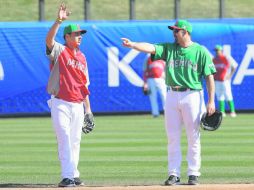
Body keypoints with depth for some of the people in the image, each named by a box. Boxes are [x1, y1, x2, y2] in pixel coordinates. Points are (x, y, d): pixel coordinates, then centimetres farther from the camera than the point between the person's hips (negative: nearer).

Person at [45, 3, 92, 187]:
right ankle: (67, 177, -15)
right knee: (65, 140, -11)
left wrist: (88, 109, 14)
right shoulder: (59, 51, -2)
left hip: (78, 106, 6)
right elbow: (49, 39, -25)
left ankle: (74, 175, 18)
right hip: (60, 104, -6)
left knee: (75, 142, 10)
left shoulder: (82, 57, 14)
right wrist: (58, 21, -38)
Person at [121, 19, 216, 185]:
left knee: (193, 138, 0)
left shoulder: (200, 51, -1)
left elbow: (209, 76, -3)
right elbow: (150, 47, -6)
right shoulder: (169, 48, 9)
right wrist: (132, 45, -25)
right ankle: (174, 174, 9)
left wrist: (211, 101, -9)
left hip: (192, 96, -4)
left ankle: (194, 174, 7)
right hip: (172, 96, 4)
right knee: (173, 138, 4)